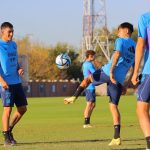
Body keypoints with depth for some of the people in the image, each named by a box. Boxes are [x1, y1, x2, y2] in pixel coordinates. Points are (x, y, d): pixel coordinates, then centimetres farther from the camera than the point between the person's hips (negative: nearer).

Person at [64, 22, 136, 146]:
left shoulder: (121, 41, 2)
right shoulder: (135, 48, 22)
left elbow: (117, 54, -18)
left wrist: (111, 71, -25)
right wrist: (126, 85, 29)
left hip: (107, 72, -5)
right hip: (119, 80, 5)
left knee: (88, 79, 26)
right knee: (114, 106, 5)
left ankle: (73, 98, 20)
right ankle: (117, 138, -4)